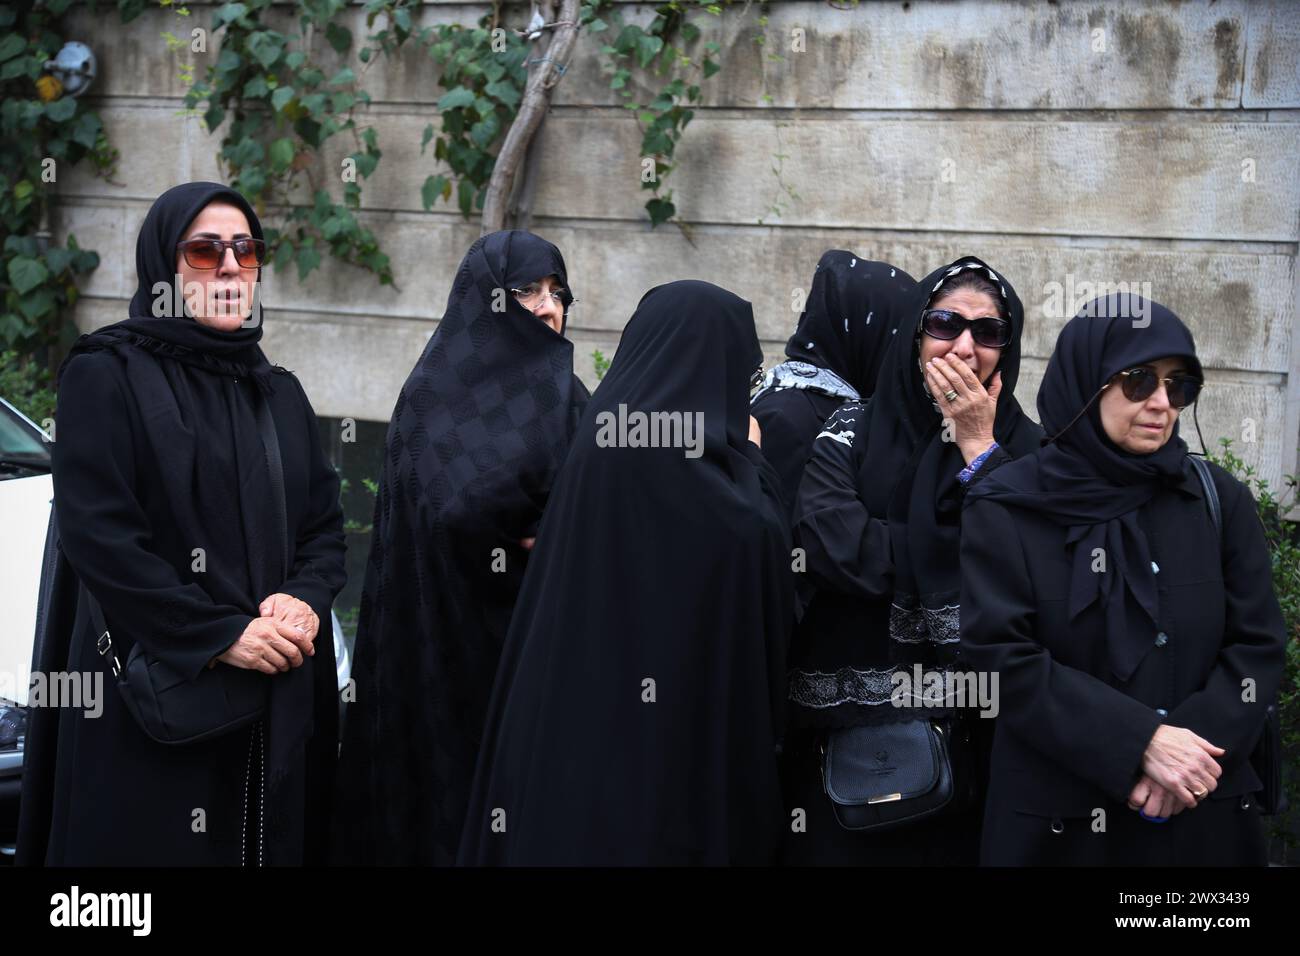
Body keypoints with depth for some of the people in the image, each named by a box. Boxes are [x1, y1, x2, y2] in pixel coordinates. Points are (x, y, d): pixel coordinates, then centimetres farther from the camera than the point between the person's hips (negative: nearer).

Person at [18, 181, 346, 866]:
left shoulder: (282, 395, 16)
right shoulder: (106, 376, -3)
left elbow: (325, 523, 13)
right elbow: (97, 532, -12)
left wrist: (306, 600, -9)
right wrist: (218, 636, -17)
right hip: (153, 691, -5)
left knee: (273, 844, 7)